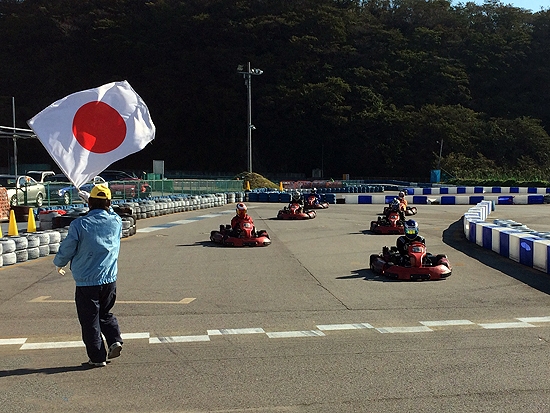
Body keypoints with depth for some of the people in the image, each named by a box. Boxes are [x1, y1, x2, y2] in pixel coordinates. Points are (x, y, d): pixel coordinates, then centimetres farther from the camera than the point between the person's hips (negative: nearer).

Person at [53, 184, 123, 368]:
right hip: (109, 280, 4)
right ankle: (115, 340, 3)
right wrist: (88, 197, 32)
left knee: (90, 320, 8)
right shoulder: (116, 221, -2)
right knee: (105, 313, 23)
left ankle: (98, 357, 11)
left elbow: (66, 249, -5)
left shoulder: (79, 224, -13)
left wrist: (59, 264, 17)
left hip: (86, 282, -4)